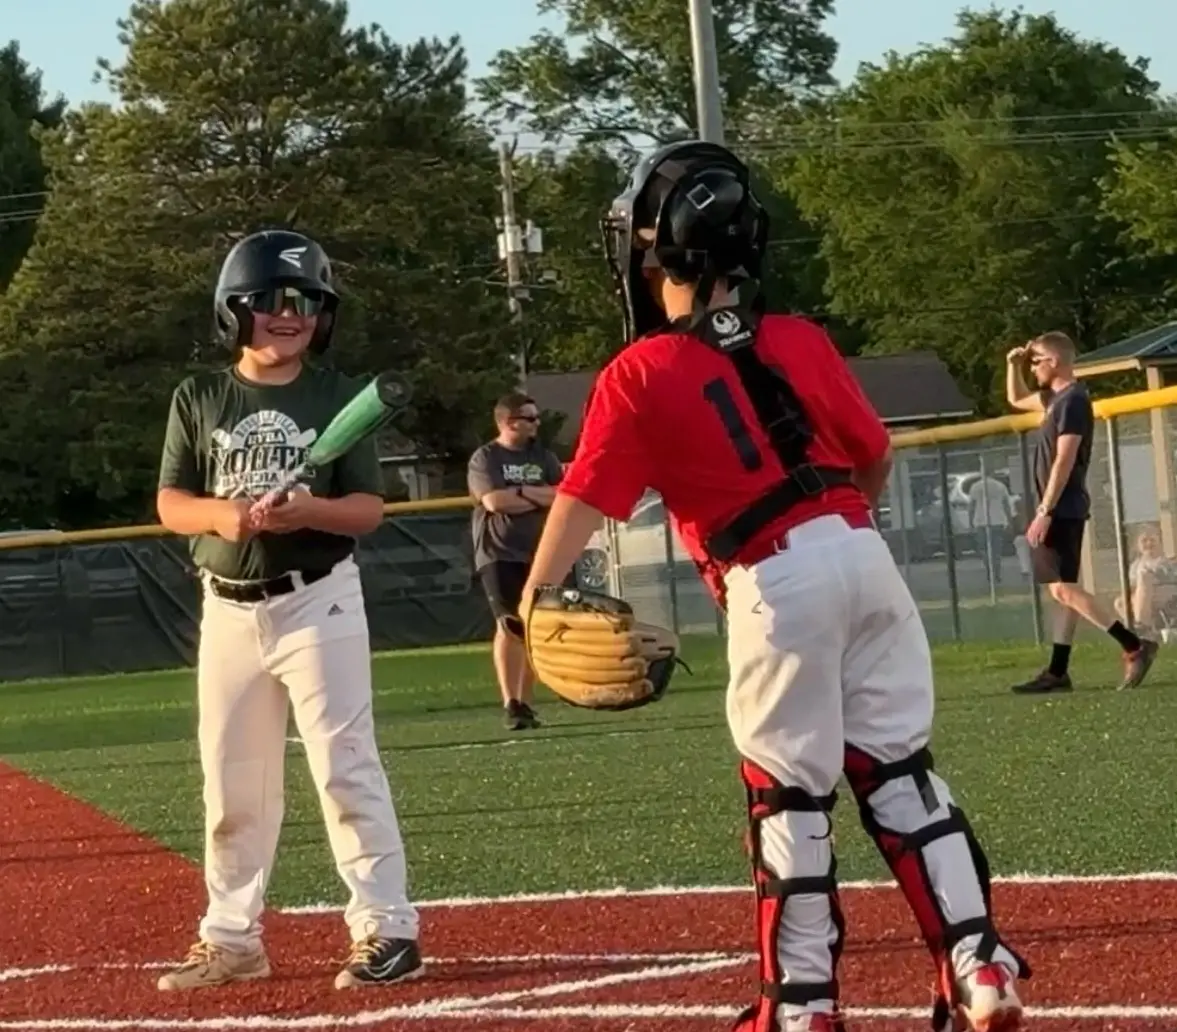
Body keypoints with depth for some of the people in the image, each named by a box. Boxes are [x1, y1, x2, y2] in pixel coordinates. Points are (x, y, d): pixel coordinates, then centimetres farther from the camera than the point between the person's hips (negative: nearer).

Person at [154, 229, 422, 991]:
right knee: (232, 781, 9)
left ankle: (386, 928, -3)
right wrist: (222, 513, -18)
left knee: (345, 766, -7)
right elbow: (170, 504, 3)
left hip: (317, 603, -3)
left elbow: (369, 509, -5)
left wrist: (305, 510, -24)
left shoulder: (338, 397, -2)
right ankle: (232, 939, 19)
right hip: (229, 608, 3)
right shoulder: (200, 399, 4)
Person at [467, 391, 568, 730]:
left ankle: (526, 702, 11)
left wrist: (522, 492, -12)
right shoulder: (485, 459, -2)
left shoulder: (542, 457, 12)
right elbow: (494, 501, -16)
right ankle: (510, 703, -19)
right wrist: (542, 498, -7)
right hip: (499, 554, -5)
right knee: (509, 625, -15)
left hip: (538, 553, 5)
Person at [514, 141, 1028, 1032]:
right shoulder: (803, 342, 9)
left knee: (791, 794, 5)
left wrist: (534, 598, -16)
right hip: (864, 555, 4)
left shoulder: (640, 375, -2)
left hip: (775, 586, -4)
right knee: (900, 769, 11)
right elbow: (877, 460, 16)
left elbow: (584, 496, -11)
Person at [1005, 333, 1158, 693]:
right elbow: (1016, 400, 35)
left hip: (1063, 510, -10)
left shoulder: (1073, 400, -15)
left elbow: (1064, 461, -21)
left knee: (1064, 589, -14)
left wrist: (1044, 511, -24)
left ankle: (1134, 646, -18)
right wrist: (1013, 365, 18)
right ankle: (1057, 672, 9)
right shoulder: (1056, 397, 15)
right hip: (1060, 510, 10)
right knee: (1061, 591, 8)